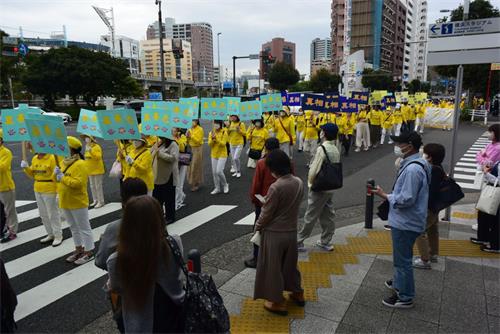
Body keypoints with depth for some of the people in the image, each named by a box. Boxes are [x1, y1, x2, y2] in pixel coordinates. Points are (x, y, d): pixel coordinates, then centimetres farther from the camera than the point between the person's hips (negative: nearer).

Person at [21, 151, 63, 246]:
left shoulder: (52, 158, -15)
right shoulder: (34, 158, 7)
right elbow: (33, 174, 14)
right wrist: (26, 168, -2)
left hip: (49, 191, -8)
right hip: (37, 190, 8)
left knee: (53, 214, 1)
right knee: (43, 214, 16)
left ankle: (58, 236, 13)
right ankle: (50, 234, 30)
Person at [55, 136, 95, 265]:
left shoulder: (80, 164, -18)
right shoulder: (63, 162, 9)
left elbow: (78, 183, -27)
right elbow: (59, 180, 17)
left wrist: (63, 178, -23)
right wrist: (56, 173, -4)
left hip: (78, 202, -9)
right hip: (65, 202, 9)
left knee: (84, 228, 2)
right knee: (73, 227, 18)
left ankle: (89, 252, 11)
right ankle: (79, 249, 31)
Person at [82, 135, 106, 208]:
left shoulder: (97, 147, -15)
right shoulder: (87, 147, 11)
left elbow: (98, 157, -28)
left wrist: (91, 151, -37)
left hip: (97, 170, -9)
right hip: (90, 170, 9)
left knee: (98, 186, -4)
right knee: (92, 186, 15)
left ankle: (101, 201, 4)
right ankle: (95, 200, 26)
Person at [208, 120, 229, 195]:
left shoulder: (224, 132, -9)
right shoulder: (211, 133, 2)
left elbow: (223, 144, -17)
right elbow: (209, 144, -4)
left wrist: (216, 138, -26)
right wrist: (212, 139, -21)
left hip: (222, 154, -5)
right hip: (214, 155, 5)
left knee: (219, 171, -12)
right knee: (214, 172, 6)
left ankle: (225, 185, 13)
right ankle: (217, 188, 19)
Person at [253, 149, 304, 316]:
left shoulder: (275, 187, -25)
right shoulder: (299, 182, -5)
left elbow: (266, 214, -17)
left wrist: (257, 227, 1)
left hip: (274, 233, -6)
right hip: (292, 231, 7)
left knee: (273, 267, 11)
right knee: (290, 263, 25)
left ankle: (278, 302, 24)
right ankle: (297, 293, 41)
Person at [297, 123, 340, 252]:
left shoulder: (322, 148, -19)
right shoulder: (335, 149, 5)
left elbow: (314, 169, -20)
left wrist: (310, 182, -4)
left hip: (319, 189, -8)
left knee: (310, 216, 1)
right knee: (328, 216, 14)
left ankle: (299, 241, 12)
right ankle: (325, 242, 25)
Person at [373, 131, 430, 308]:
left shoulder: (412, 169, -26)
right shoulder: (414, 164, 7)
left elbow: (406, 199, -27)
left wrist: (384, 195, -17)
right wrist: (390, 195, 11)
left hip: (405, 223, -10)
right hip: (405, 221, 10)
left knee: (403, 260, 5)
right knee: (402, 257, 26)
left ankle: (405, 297, 20)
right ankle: (400, 283, 45)